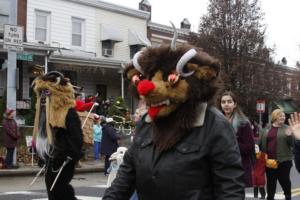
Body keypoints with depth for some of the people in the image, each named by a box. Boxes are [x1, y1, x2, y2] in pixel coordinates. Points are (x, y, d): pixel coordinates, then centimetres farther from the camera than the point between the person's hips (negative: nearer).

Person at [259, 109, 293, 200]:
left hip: (283, 160, -2)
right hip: (269, 161, 2)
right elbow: (261, 143, 12)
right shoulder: (267, 129, 8)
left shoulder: (286, 128, 2)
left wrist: (289, 136, -20)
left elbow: (292, 143, -1)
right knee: (270, 181, 12)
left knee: (285, 180, 8)